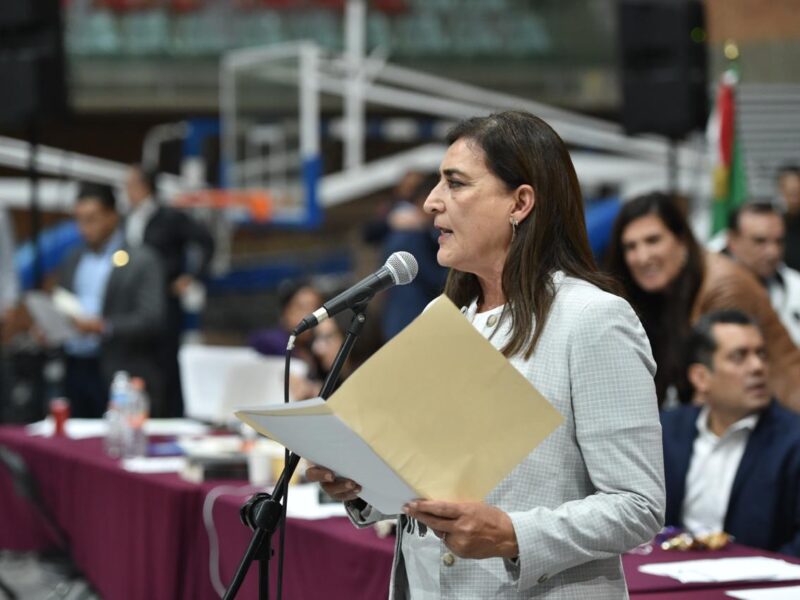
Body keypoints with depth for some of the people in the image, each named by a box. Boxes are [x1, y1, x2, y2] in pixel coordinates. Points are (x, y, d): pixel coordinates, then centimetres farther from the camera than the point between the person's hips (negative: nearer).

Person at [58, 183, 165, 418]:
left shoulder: (142, 262, -4)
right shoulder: (73, 261, 16)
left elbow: (151, 319, -12)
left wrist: (104, 326, -24)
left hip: (119, 376, -5)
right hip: (75, 370, 6)